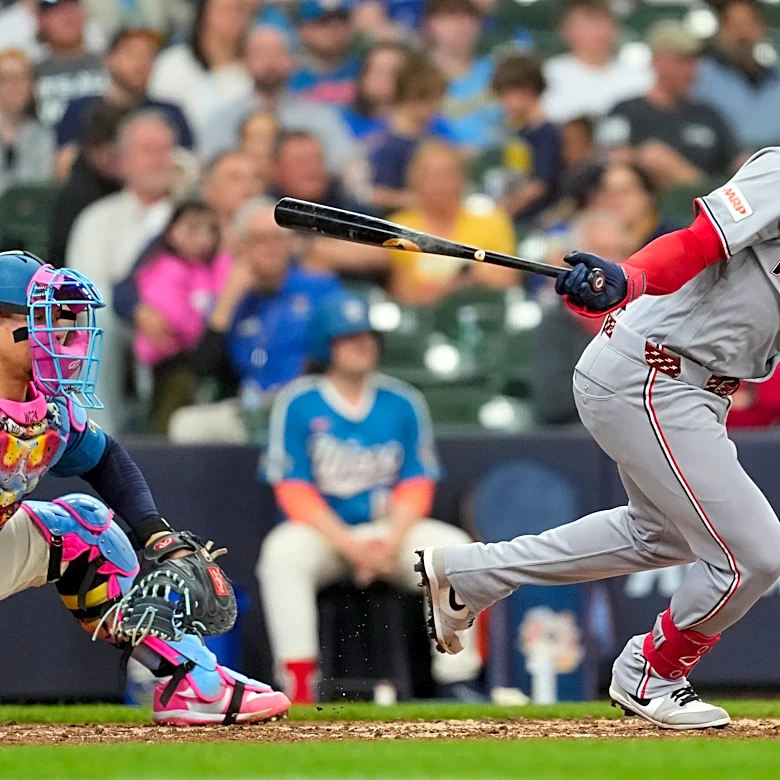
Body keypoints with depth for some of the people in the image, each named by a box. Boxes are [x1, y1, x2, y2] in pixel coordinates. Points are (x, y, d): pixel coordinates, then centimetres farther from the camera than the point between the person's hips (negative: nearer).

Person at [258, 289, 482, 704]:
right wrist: (351, 546, -21)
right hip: (322, 531, -3)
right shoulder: (297, 405, -4)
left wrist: (390, 542, -18)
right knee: (282, 553, -34)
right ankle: (299, 687, -35)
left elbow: (416, 484, 2)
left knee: (453, 546, -22)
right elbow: (294, 492, -9)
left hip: (390, 529, 3)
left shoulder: (403, 403, 5)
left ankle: (457, 681, -19)